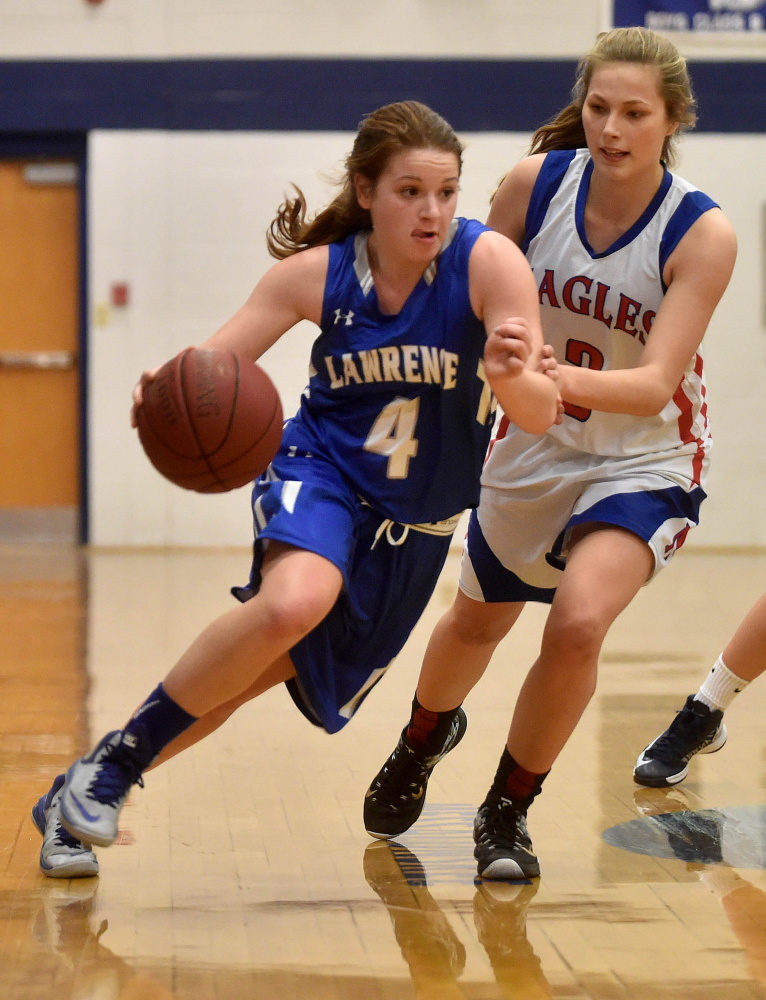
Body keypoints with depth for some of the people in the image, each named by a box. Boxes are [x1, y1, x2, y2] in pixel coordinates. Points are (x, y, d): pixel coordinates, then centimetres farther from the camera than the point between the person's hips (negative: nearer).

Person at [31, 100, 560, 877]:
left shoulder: (488, 263, -19)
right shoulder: (317, 273, -13)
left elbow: (541, 416, -22)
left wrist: (510, 375, -46)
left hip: (414, 522, 2)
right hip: (320, 470, -2)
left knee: (265, 670, 8)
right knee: (296, 601, -35)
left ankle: (77, 804, 25)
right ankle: (110, 766, -21)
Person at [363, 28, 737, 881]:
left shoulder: (701, 233, -23)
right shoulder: (536, 183, -16)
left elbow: (655, 385, -30)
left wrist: (563, 378, -46)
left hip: (643, 462, -3)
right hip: (534, 450, 4)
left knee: (577, 621, -26)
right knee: (476, 620, 22)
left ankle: (507, 813, -2)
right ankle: (423, 741, 57)